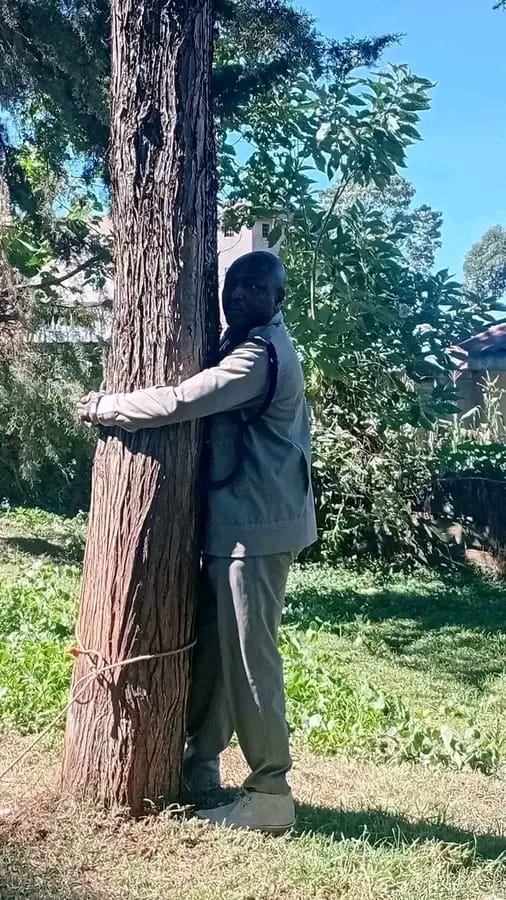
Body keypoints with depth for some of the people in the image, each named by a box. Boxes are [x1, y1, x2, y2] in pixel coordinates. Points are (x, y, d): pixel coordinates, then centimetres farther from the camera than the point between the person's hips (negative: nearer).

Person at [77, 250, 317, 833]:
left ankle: (270, 794, 3)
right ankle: (200, 761, 29)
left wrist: (103, 408, -11)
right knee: (212, 643, 16)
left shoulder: (260, 356, -17)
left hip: (257, 526, -10)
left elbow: (180, 402, -24)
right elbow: (205, 402, 20)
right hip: (236, 522, 10)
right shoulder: (249, 345, 17)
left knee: (249, 655, -6)